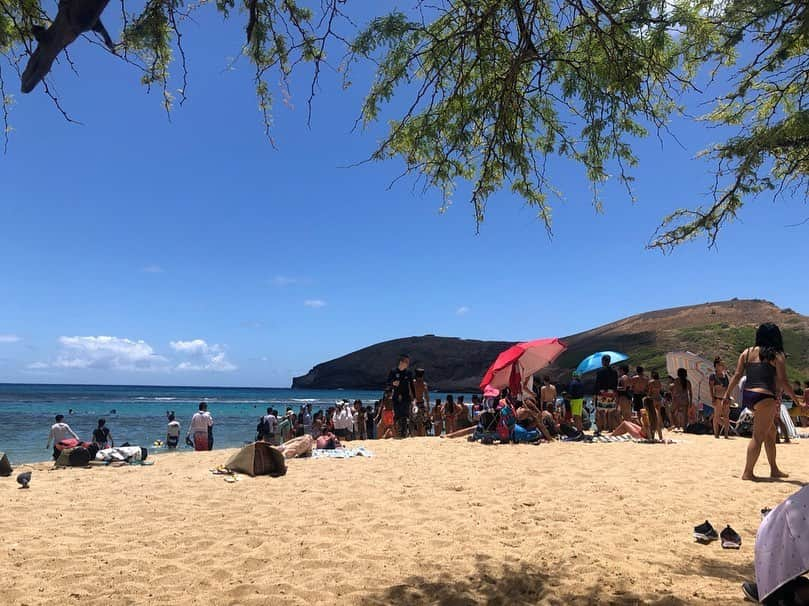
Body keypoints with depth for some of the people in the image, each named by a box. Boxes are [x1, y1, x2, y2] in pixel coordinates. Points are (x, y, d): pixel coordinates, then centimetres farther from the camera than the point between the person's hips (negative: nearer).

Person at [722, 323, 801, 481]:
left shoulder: (747, 352, 11)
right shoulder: (777, 356, -2)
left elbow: (737, 375, 6)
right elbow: (782, 382, -6)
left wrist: (727, 394, 9)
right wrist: (795, 398, 4)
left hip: (747, 395, 6)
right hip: (764, 397, -6)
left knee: (770, 431, 21)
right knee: (758, 436, 0)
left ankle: (774, 470, 29)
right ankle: (748, 473, 2)